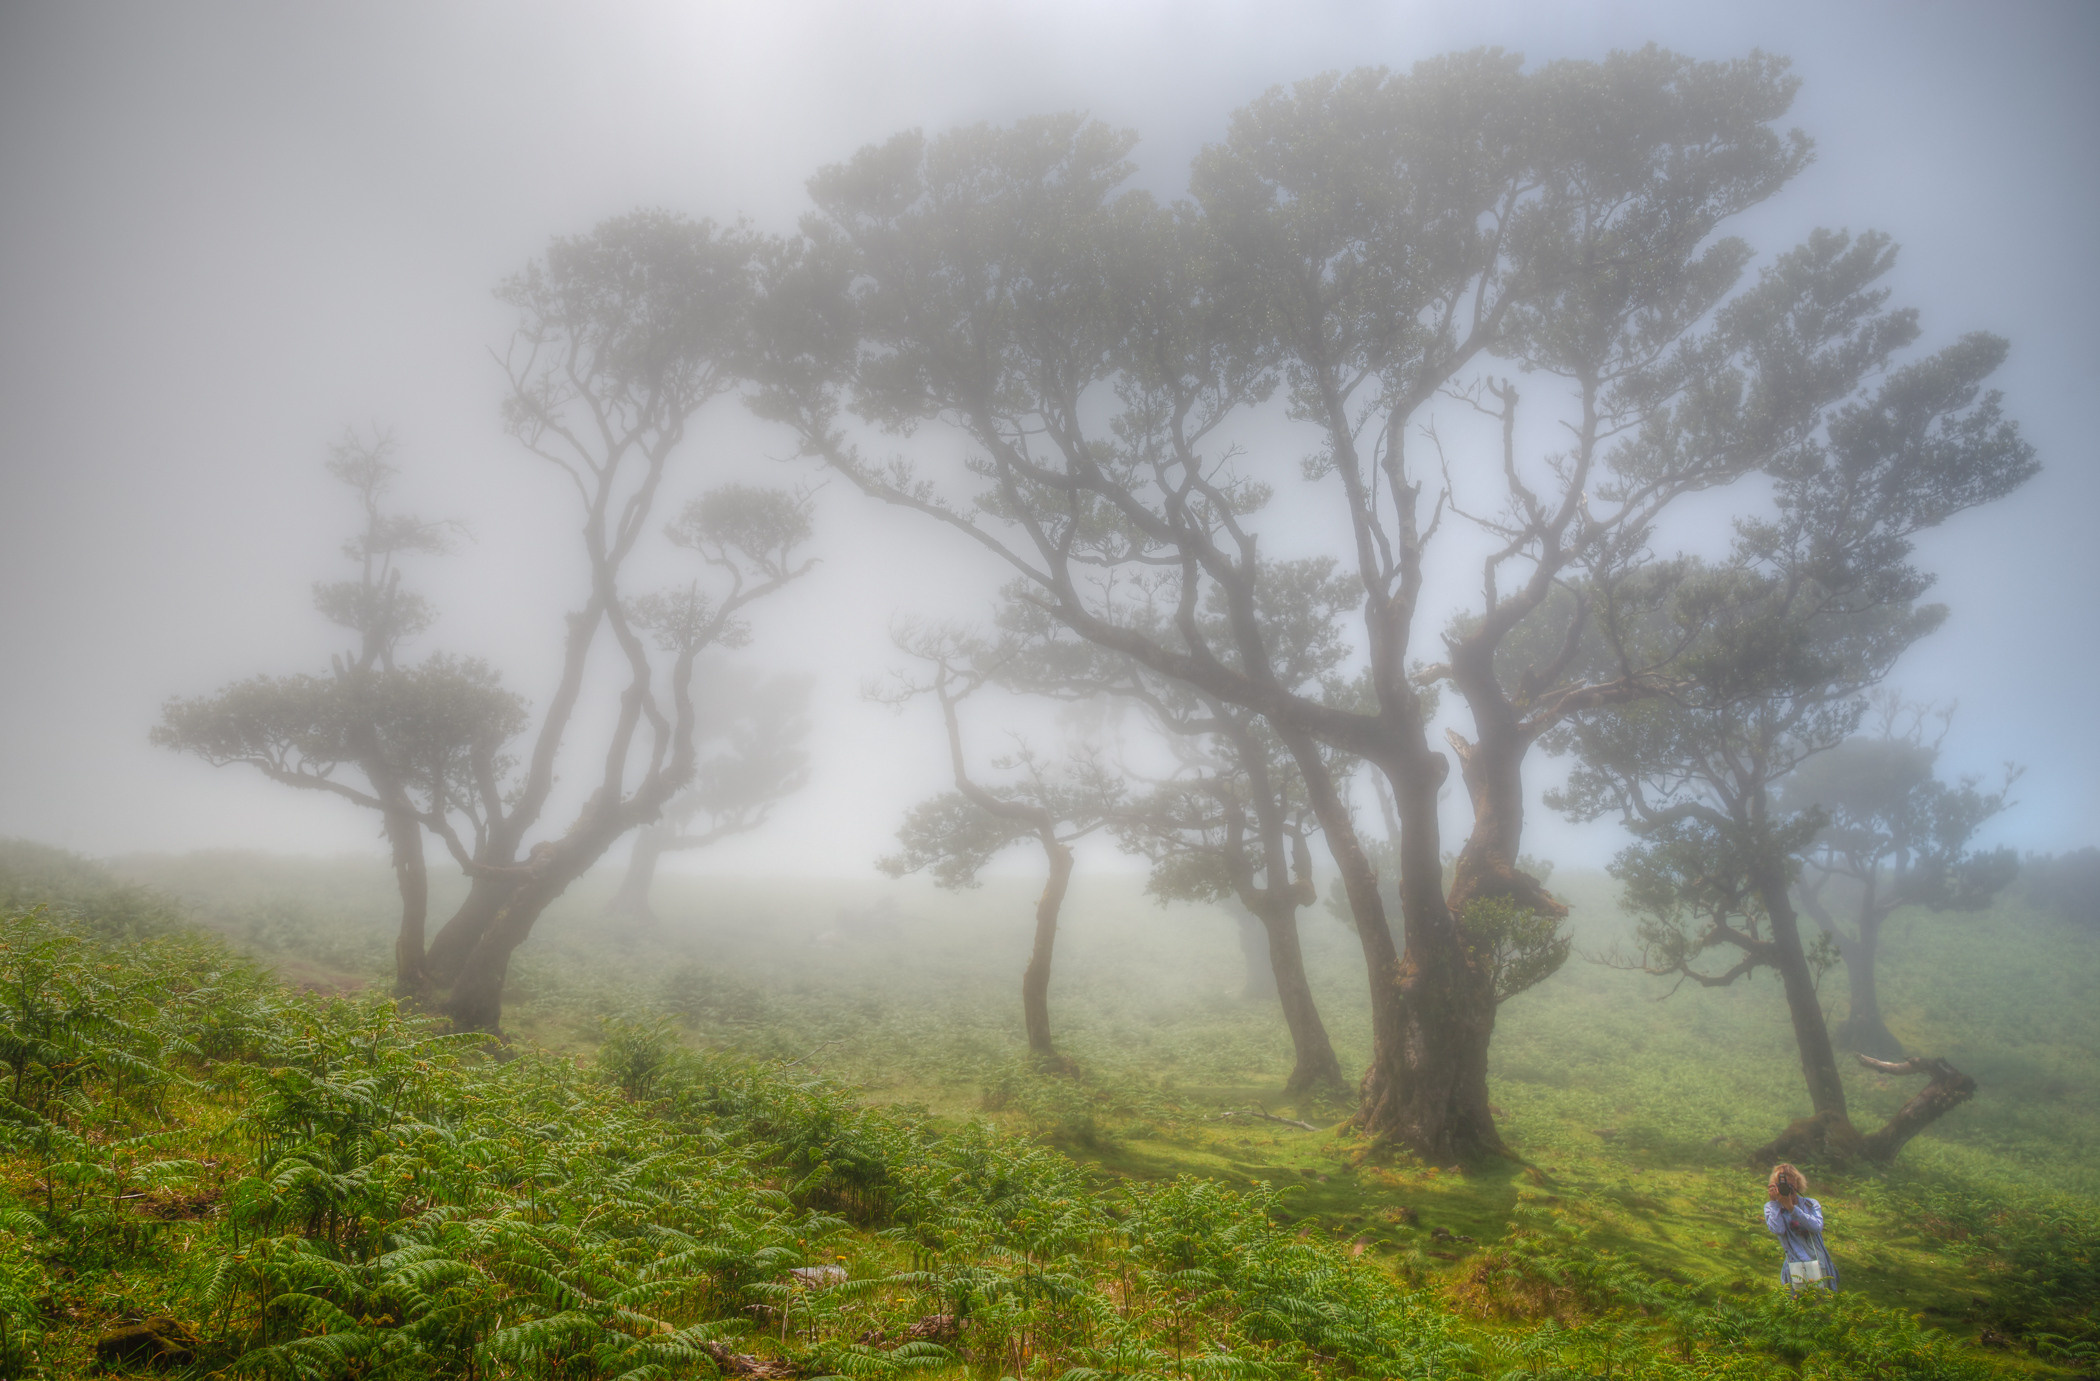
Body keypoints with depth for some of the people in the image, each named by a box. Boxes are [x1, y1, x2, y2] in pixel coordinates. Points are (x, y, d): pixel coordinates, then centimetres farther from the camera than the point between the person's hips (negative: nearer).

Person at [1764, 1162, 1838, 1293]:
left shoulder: (1811, 1204, 13)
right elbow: (1778, 1230, -10)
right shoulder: (1771, 1207, 9)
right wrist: (1774, 1202, -5)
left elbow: (1817, 1227, -7)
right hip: (1795, 1267, -2)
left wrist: (1791, 1208, -13)